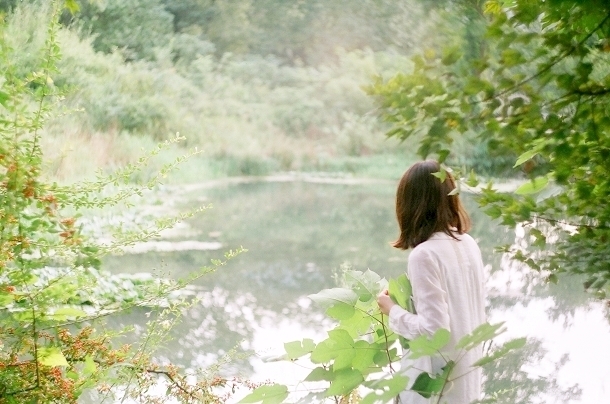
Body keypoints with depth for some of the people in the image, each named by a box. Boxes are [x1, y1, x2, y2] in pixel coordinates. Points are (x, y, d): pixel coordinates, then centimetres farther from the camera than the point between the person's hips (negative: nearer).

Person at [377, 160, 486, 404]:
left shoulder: (424, 254, -22)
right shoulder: (469, 244, 0)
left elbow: (433, 329, -23)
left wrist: (393, 311, -8)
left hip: (436, 384, -7)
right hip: (467, 375, 7)